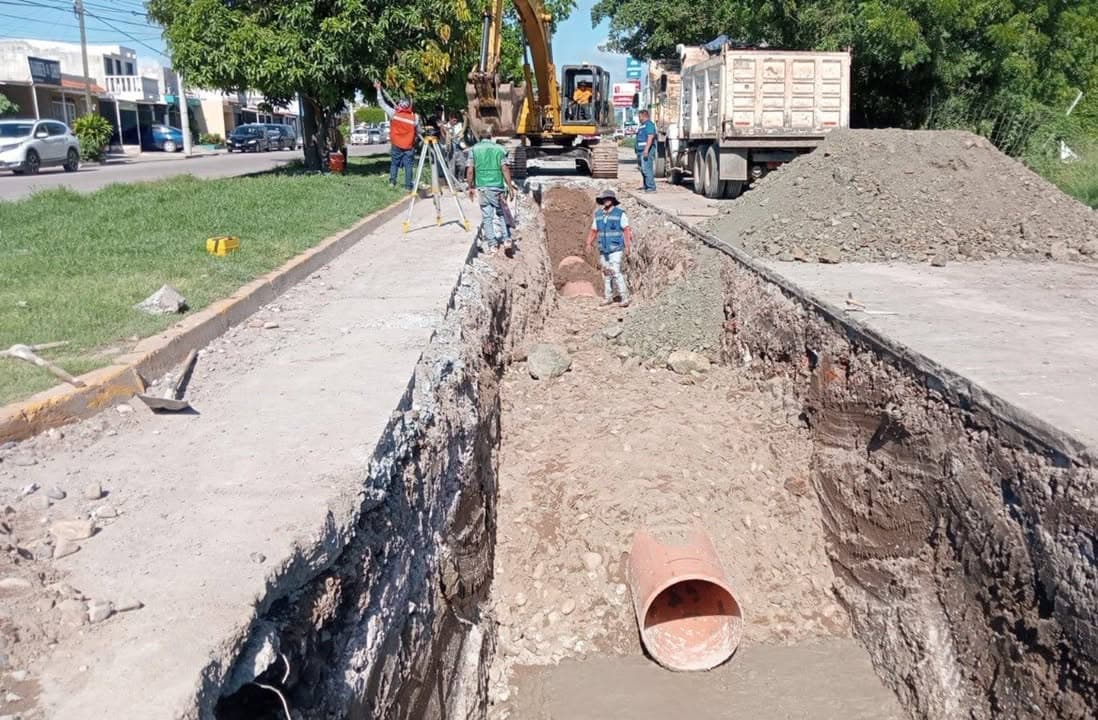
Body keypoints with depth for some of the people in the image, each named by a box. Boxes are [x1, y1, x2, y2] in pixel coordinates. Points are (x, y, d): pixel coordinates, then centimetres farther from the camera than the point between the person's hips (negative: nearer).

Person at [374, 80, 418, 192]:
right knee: (408, 166, 2)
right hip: (409, 146, 0)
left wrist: (379, 89, 11)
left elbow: (382, 103, 1)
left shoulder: (394, 113, -9)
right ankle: (408, 186, 1)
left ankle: (392, 182, 11)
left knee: (394, 164, 16)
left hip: (396, 145, 1)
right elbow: (418, 131, 5)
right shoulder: (414, 117, -8)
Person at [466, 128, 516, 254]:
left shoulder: (474, 149, 5)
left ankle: (492, 244, 4)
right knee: (501, 213, 14)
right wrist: (510, 186, 0)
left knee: (487, 216, 5)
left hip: (482, 187, 0)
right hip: (498, 186, 0)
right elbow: (505, 169, -2)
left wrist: (471, 187, 8)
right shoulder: (499, 149, 5)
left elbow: (470, 170, 0)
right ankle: (507, 239, 2)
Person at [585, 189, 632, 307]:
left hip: (616, 249, -6)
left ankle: (625, 298, -11)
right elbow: (594, 230, 15)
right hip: (603, 250, 6)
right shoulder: (598, 214, 10)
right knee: (606, 274, 9)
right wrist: (589, 243, 3)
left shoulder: (620, 214, -5)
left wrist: (628, 246, -13)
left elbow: (627, 230, -7)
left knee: (616, 272, -16)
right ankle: (608, 298, 19)